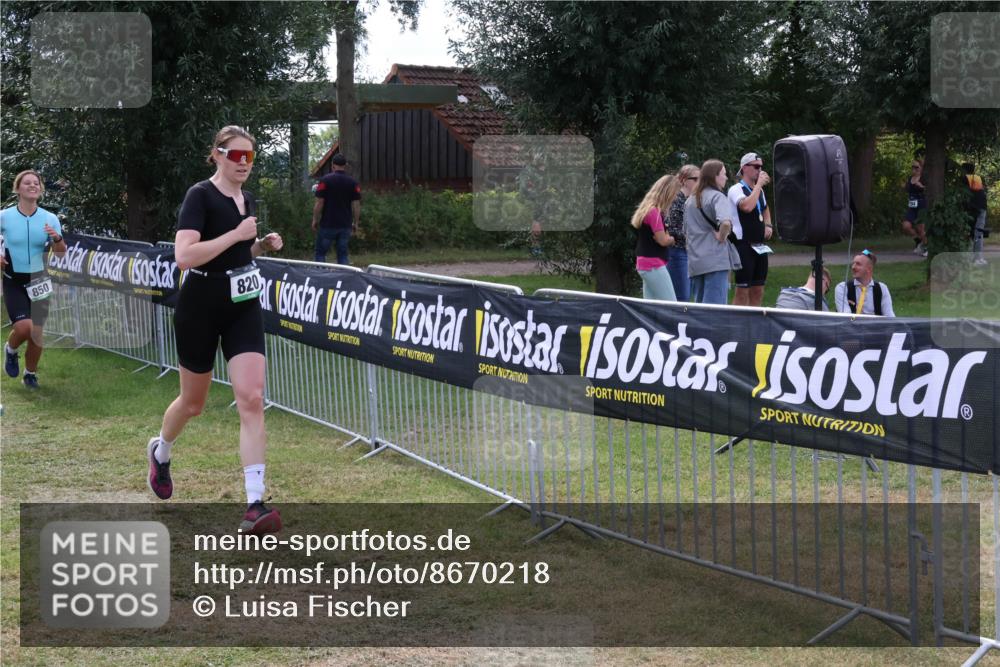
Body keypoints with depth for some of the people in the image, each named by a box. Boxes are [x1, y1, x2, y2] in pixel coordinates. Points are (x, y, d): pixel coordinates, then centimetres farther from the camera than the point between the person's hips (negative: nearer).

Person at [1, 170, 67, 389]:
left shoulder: (49, 219, -2)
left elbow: (61, 253, -3)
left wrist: (57, 239, -23)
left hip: (38, 281, 2)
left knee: (37, 332, 3)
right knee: (24, 327, -20)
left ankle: (30, 373, 26)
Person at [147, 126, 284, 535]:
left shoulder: (248, 201, 8)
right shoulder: (200, 196, -13)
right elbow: (184, 255, -26)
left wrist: (262, 245, 5)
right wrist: (236, 235, -24)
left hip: (243, 310, 5)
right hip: (200, 311, -5)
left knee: (252, 400, -11)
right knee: (193, 403, 13)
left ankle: (255, 505, -13)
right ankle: (160, 451, 48)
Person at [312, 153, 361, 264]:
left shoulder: (325, 180, -6)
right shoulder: (353, 183, 3)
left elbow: (319, 203, -8)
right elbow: (356, 205, 2)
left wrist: (315, 220, 2)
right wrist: (355, 223, 10)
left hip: (328, 224, -3)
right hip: (346, 225, 3)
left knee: (320, 252, 7)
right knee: (342, 254, 8)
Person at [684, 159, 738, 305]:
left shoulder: (690, 200, 15)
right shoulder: (717, 197, -9)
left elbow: (686, 231, 24)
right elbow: (725, 222, -27)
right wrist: (722, 237, -11)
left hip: (694, 261, 8)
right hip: (716, 261, -8)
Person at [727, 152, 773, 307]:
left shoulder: (759, 190, 16)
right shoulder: (736, 189, -9)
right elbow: (747, 206, -29)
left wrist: (768, 225, 15)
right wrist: (759, 184, -19)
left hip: (760, 246, 8)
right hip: (744, 245, -8)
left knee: (758, 291, 10)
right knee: (742, 292, -8)